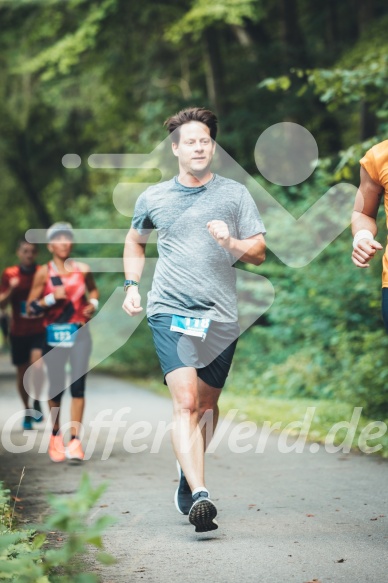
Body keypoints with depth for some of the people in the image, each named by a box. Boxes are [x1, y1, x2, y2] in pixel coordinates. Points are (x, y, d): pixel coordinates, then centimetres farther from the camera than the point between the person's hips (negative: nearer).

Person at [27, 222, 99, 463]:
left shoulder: (82, 270, 5)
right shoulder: (44, 273, 0)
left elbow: (93, 289, 26)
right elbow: (30, 308, 0)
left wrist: (93, 303, 6)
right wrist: (51, 298, -15)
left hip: (80, 333, 1)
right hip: (54, 334, -1)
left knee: (78, 385, -10)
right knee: (57, 387, 4)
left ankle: (75, 440, -11)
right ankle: (56, 436, 26)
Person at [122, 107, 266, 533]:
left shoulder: (235, 194, 7)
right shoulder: (152, 198, 10)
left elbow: (259, 253, 5)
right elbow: (135, 241, 28)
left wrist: (231, 243, -15)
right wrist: (131, 285, 15)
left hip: (220, 316, 1)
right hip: (169, 311, -1)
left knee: (206, 404, 11)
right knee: (185, 401, -17)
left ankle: (188, 474, 37)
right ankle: (199, 496, -25)